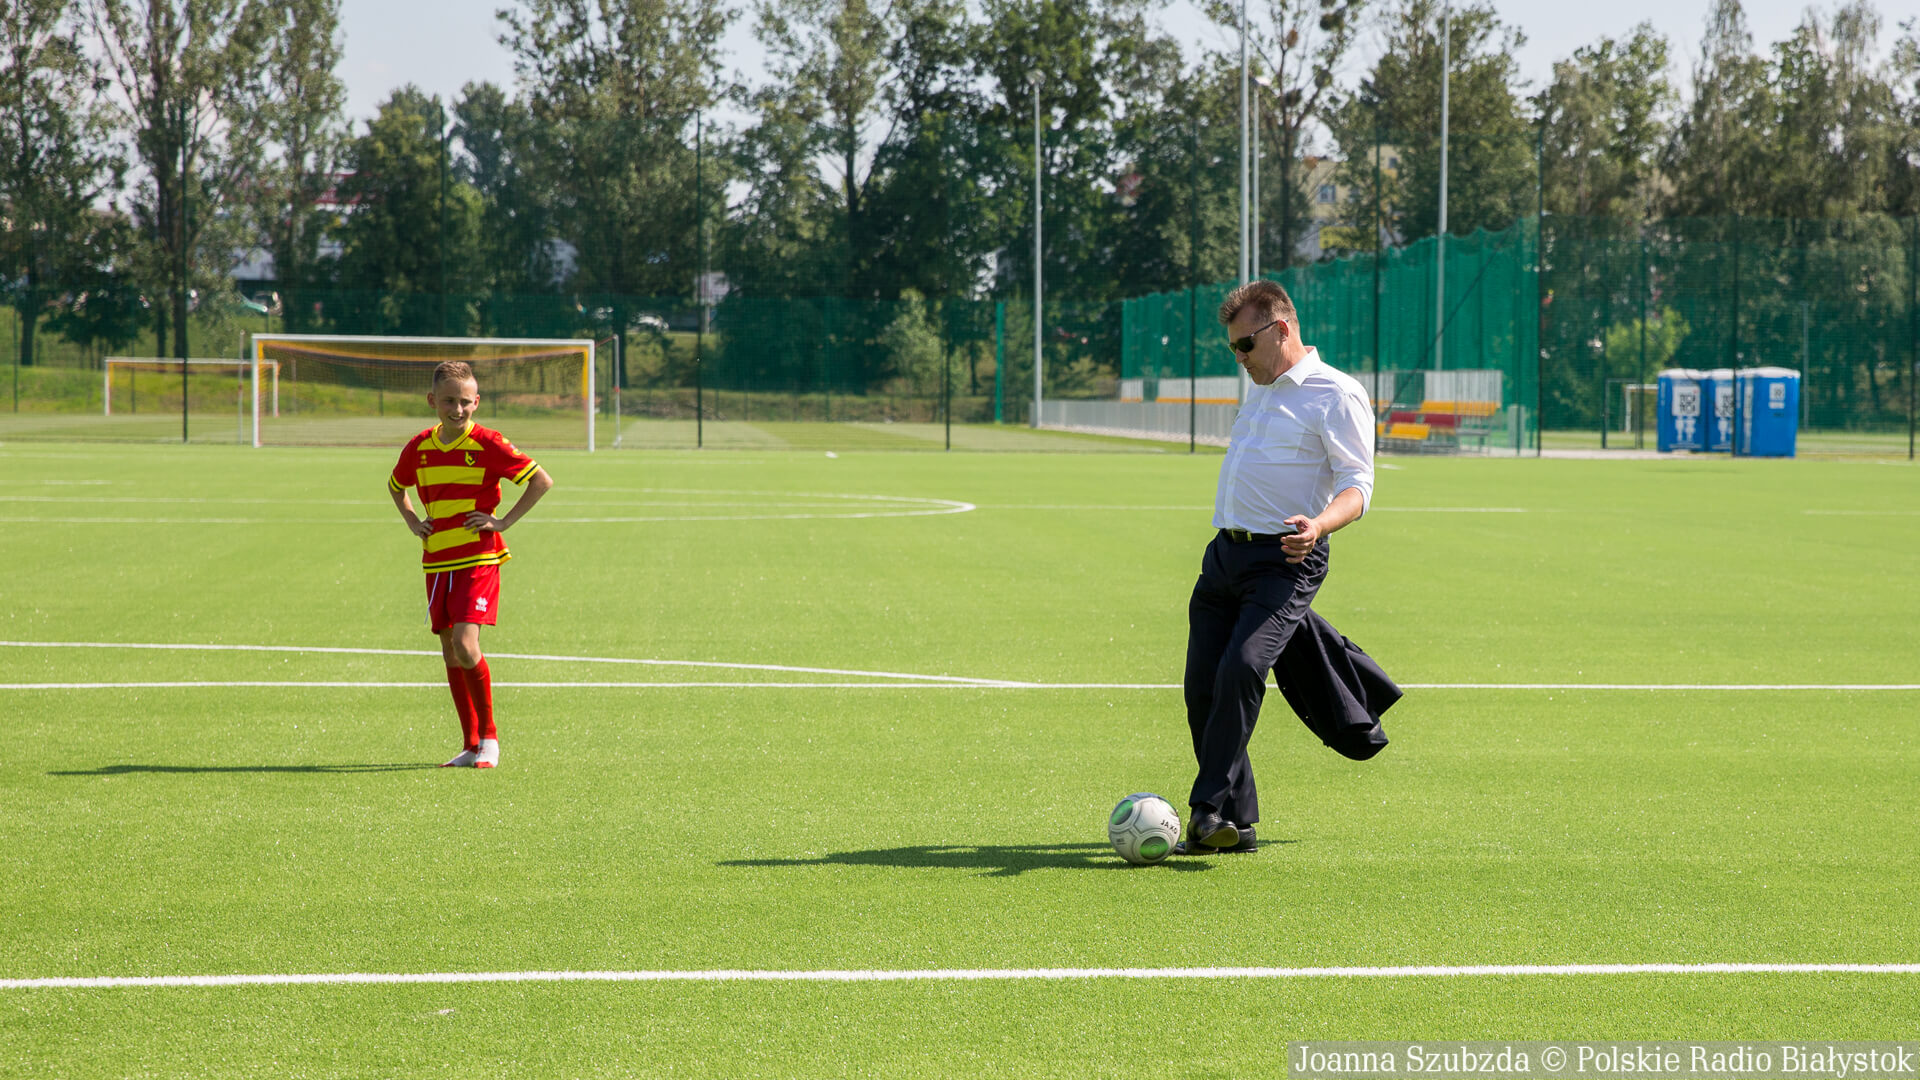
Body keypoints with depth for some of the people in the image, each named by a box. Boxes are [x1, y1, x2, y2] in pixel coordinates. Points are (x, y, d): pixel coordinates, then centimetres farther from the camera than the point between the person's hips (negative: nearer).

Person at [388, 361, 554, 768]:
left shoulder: (488, 444, -8)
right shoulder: (419, 448, 7)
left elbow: (542, 480, -8)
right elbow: (395, 485, 29)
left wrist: (503, 522, -10)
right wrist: (412, 521, 12)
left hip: (479, 559, -5)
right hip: (436, 562, 5)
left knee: (465, 645, -18)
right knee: (450, 653, 7)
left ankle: (489, 736, -2)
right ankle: (471, 745, 16)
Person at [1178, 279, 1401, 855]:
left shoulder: (1338, 395, -5)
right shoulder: (1258, 391, 20)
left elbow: (1357, 484, -13)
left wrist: (1318, 525, -31)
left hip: (1285, 560, -8)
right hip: (1225, 551, 8)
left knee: (1241, 669, -24)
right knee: (1202, 687, 0)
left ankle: (1212, 811, -20)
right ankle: (1236, 826, 7)